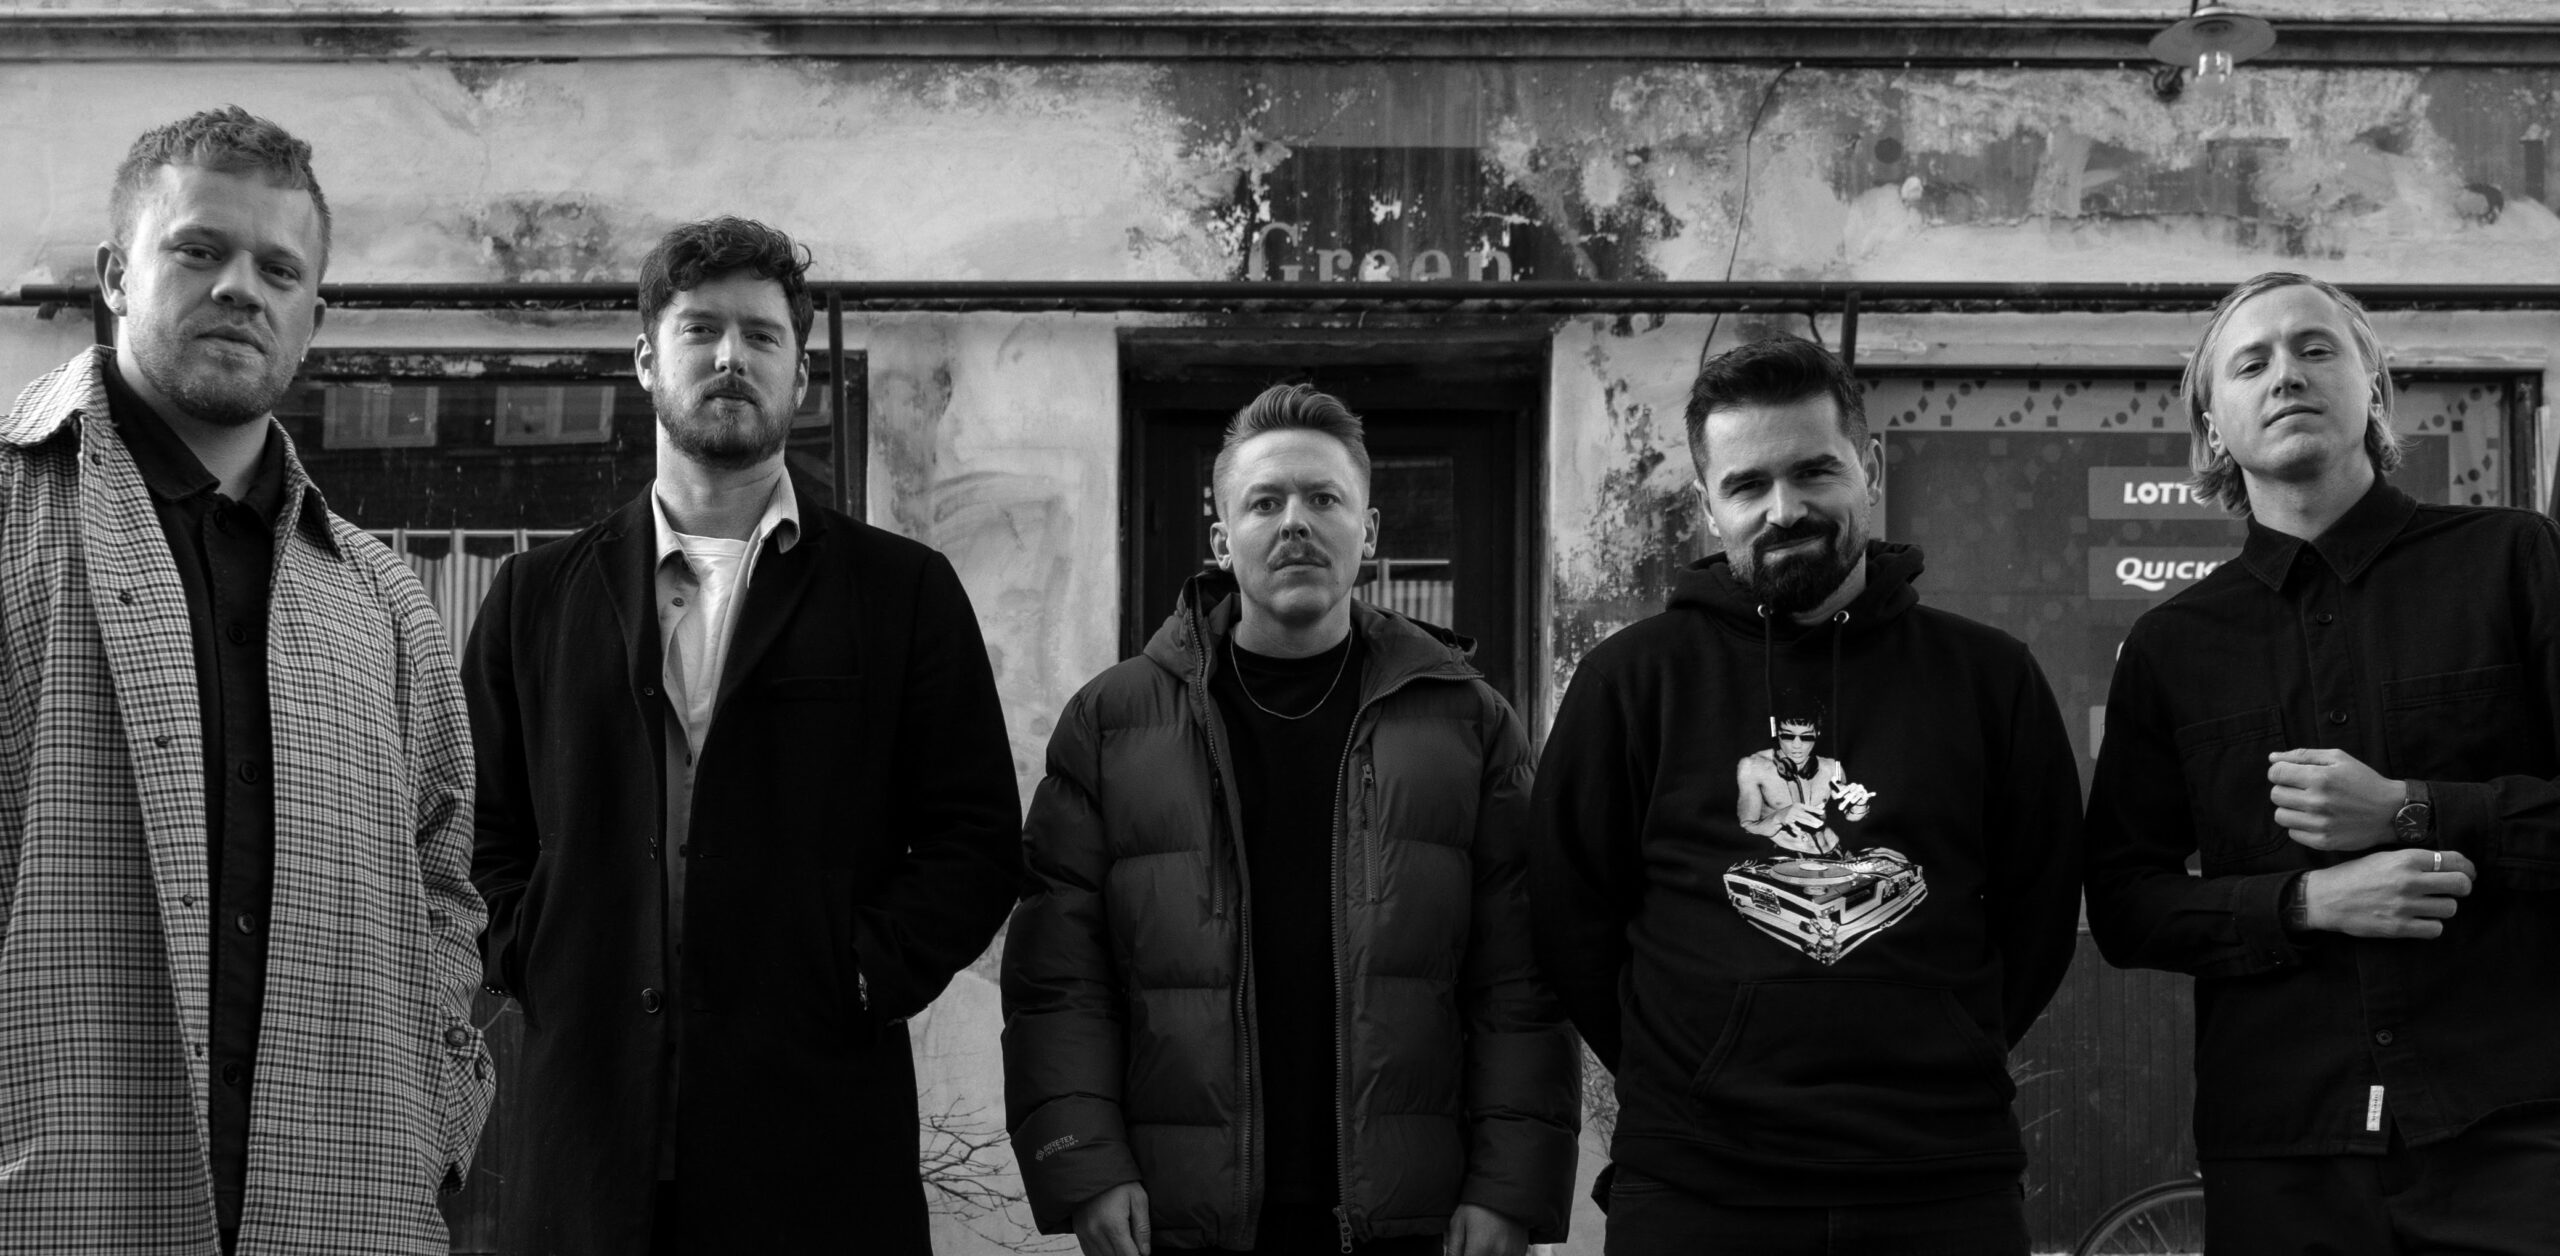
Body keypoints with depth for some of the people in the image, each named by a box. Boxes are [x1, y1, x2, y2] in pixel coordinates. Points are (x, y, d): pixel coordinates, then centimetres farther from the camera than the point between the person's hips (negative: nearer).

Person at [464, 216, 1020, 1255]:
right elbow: (483, 829, 13)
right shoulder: (538, 595, 13)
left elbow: (977, 836, 3)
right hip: (588, 1120, 2)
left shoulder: (905, 591, 7)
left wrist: (868, 976, -8)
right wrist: (535, 967, -1)